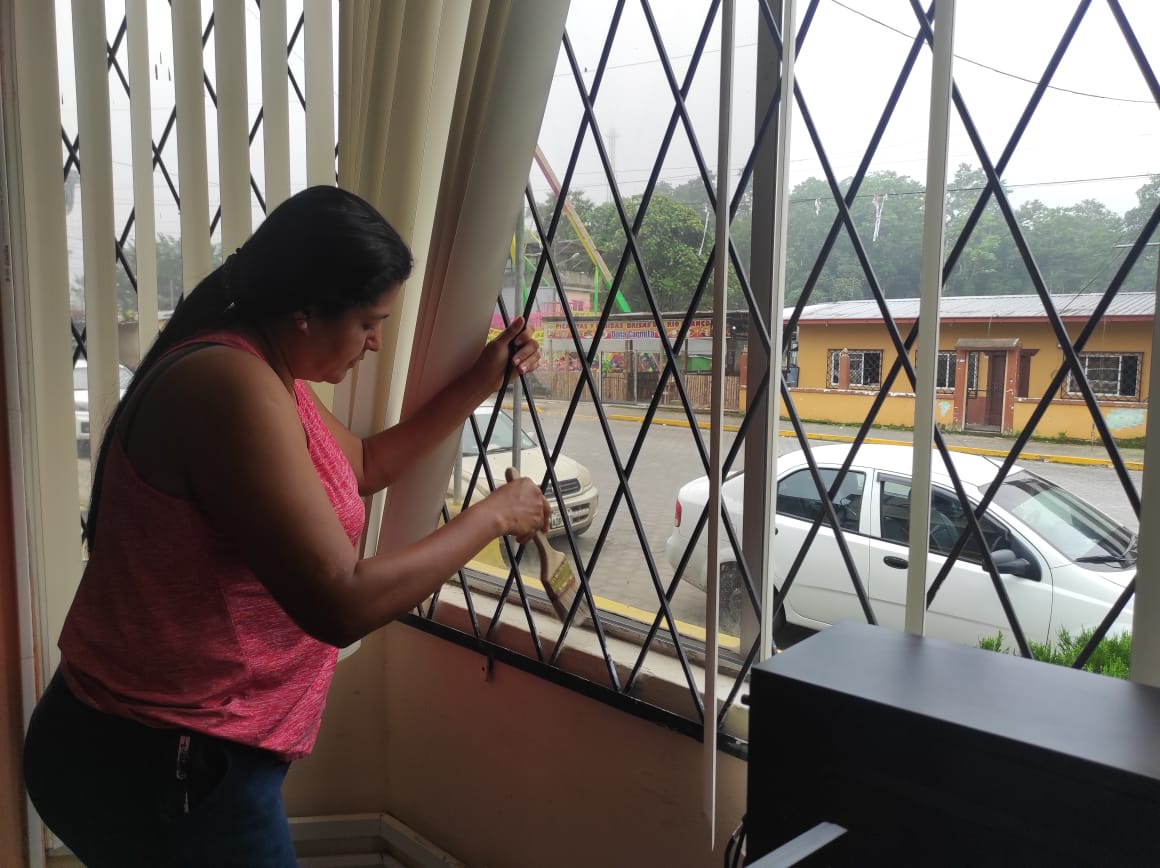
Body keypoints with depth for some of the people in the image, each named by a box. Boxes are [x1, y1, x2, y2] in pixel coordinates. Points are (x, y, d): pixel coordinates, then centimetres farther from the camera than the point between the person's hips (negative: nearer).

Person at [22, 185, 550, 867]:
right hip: (162, 764, -10)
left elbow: (364, 466, 19)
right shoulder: (232, 386, -26)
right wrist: (491, 516, -18)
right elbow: (341, 605, -31)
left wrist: (479, 385, 10)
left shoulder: (260, 373, 7)